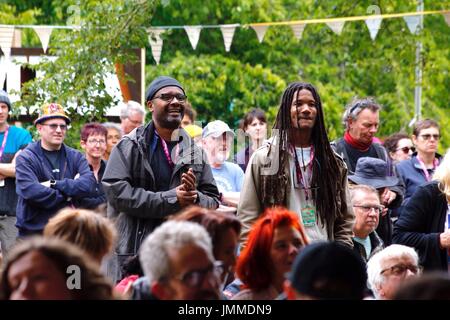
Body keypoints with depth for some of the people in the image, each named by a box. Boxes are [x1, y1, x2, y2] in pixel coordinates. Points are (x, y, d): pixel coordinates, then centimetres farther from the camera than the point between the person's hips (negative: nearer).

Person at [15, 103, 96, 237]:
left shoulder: (75, 157, 9)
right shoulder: (26, 158, -3)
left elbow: (89, 183, -8)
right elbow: (30, 191, -18)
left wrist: (55, 185, -16)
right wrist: (67, 196, -10)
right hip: (34, 231, -3)